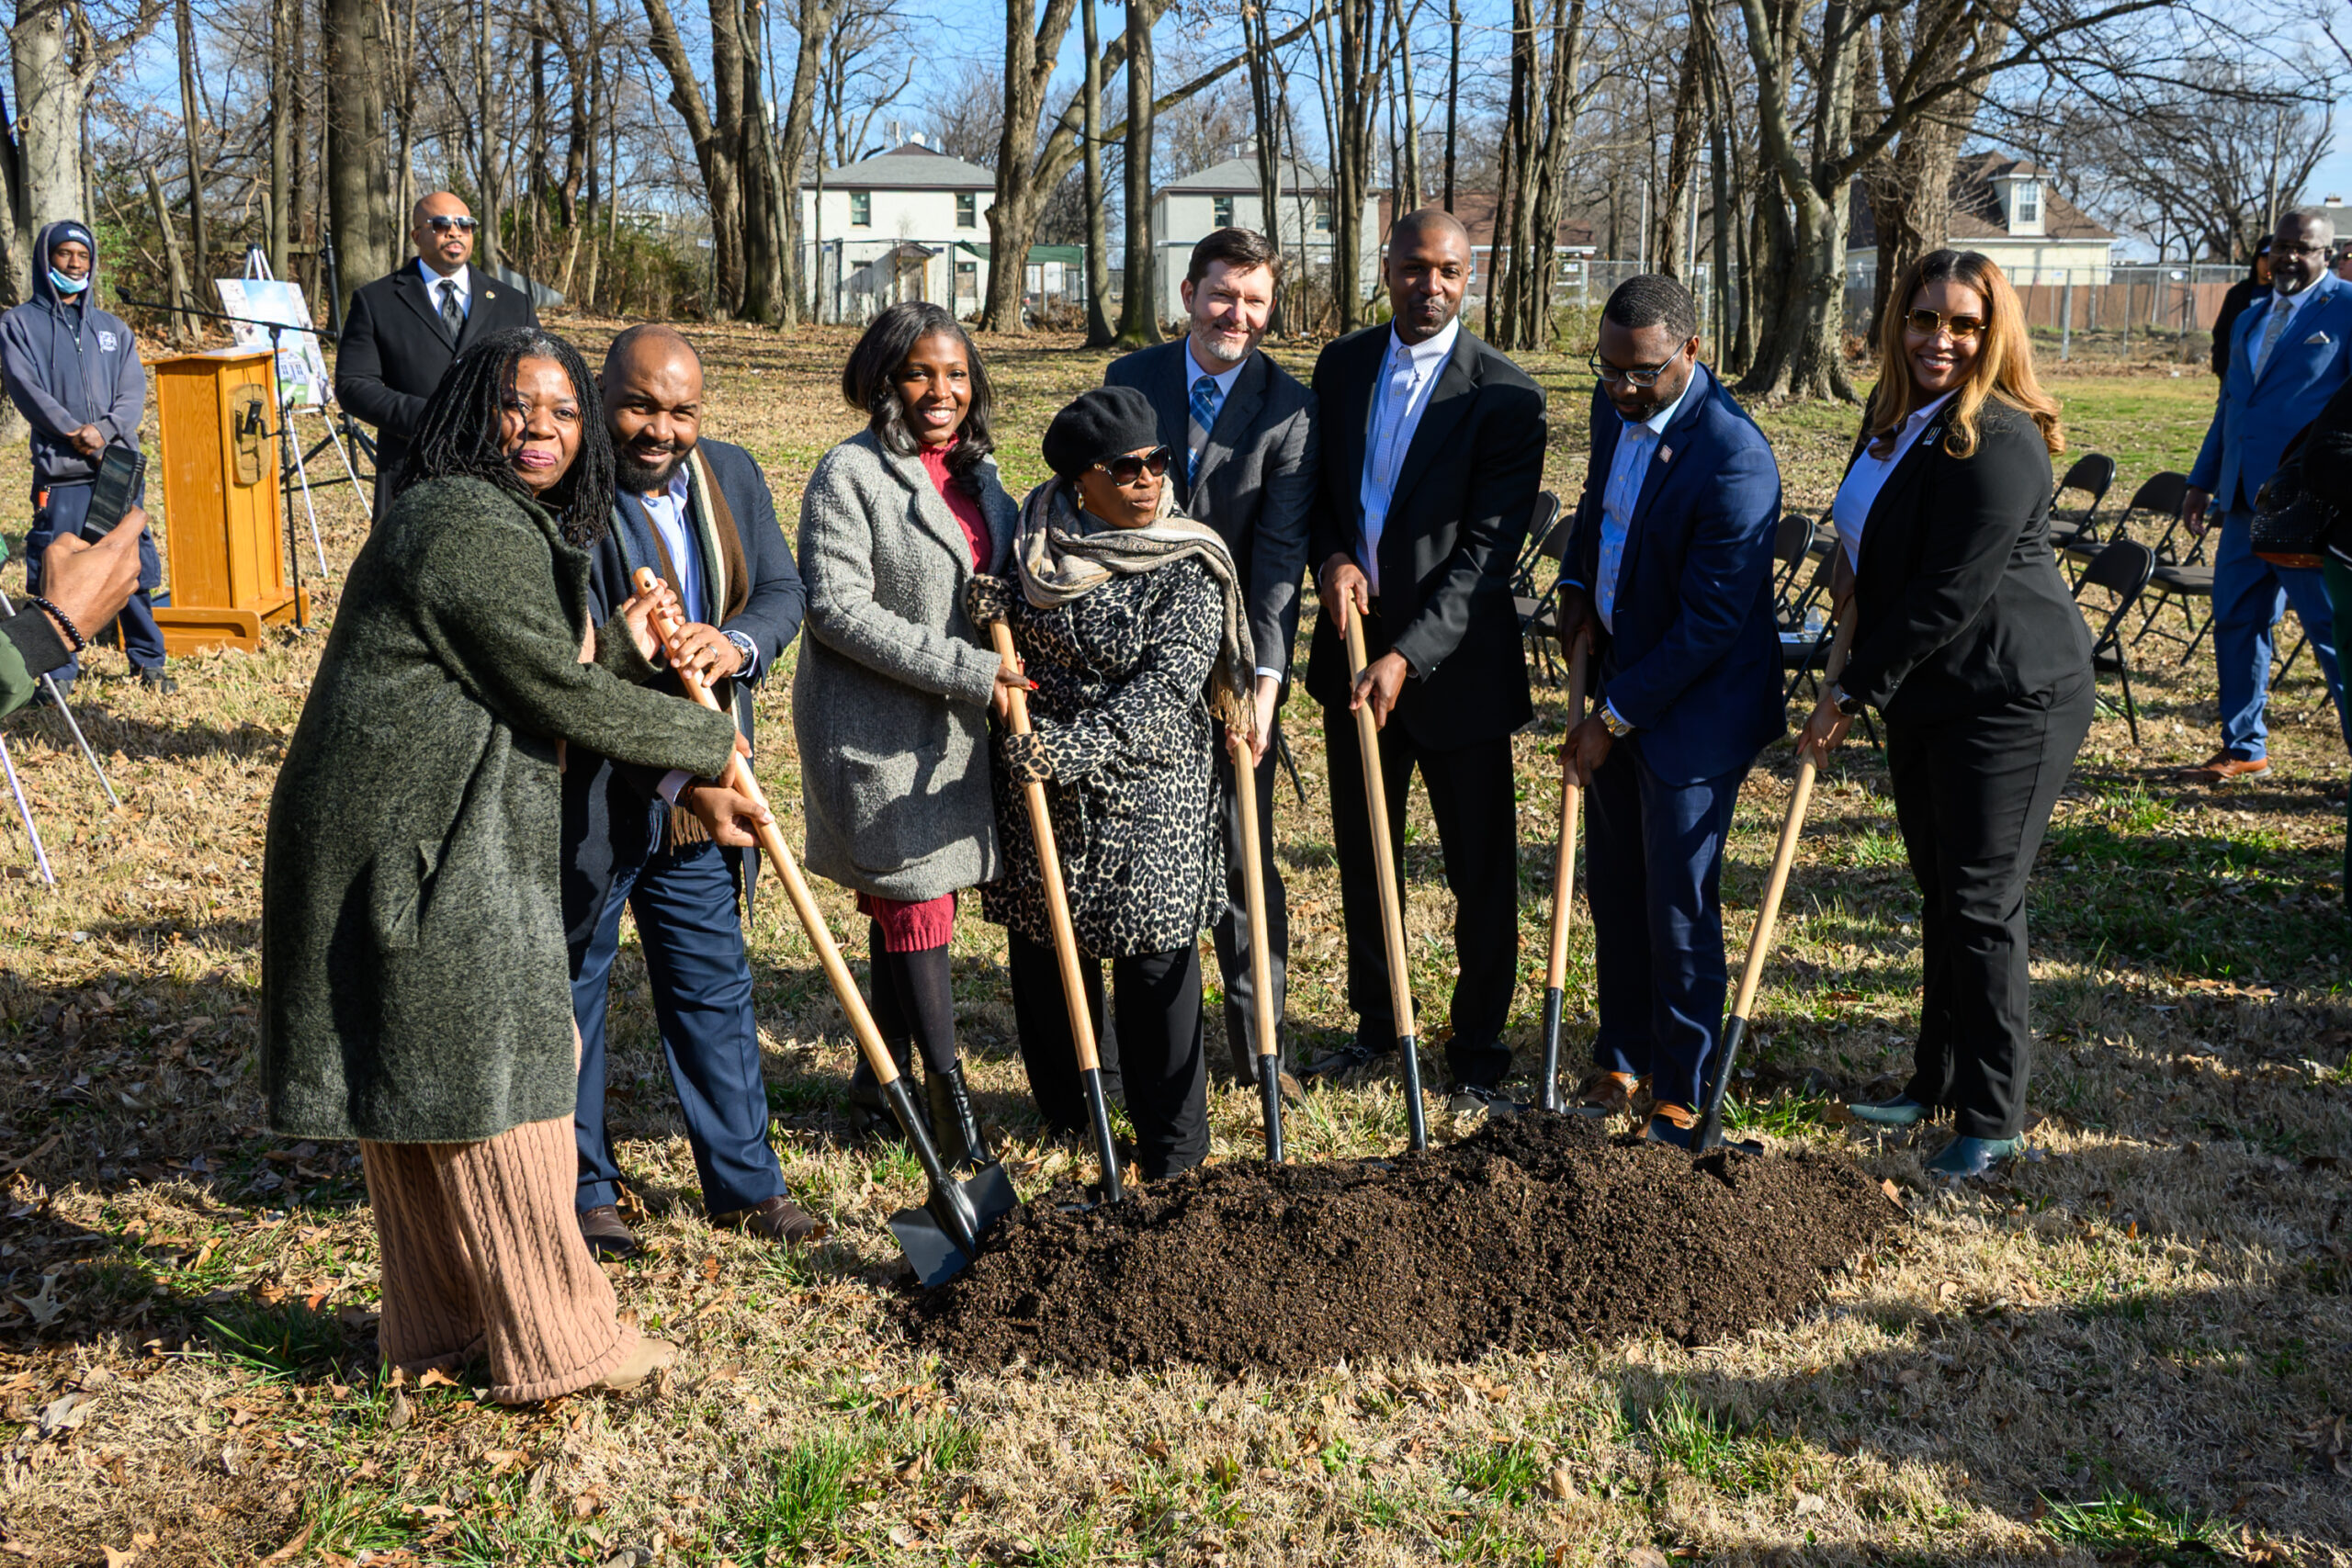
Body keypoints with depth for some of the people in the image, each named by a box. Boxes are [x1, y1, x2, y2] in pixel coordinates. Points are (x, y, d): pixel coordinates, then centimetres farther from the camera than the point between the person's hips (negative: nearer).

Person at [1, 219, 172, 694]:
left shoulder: (114, 329, 17)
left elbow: (134, 392, 7)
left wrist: (103, 429, -12)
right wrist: (74, 433, -16)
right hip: (59, 471, -3)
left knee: (134, 567, 3)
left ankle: (149, 661, 13)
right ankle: (59, 671, 5)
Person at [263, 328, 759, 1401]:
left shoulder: (517, 527, 17)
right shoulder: (470, 528, -16)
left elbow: (537, 678, 19)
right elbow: (560, 698, -17)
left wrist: (622, 651, 6)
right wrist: (711, 744, -6)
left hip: (431, 841, 11)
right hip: (418, 847, -11)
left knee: (418, 1087, 16)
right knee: (485, 1082, -2)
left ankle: (438, 1330, 29)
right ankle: (554, 1344, 10)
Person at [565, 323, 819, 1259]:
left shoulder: (732, 476, 4)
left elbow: (783, 592, 1)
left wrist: (736, 645, -19)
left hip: (695, 796, 5)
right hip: (581, 793, -5)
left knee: (714, 987, 15)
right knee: (569, 987, 10)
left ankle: (744, 1182, 28)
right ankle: (582, 1190, 26)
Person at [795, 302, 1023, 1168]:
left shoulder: (972, 469, 12)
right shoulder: (850, 474, -12)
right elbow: (838, 610, -19)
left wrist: (1007, 666, 4)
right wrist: (969, 671, -21)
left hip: (954, 725, 7)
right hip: (875, 725, -7)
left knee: (905, 899, 15)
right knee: (915, 902, -3)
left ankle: (880, 1079, 28)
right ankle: (948, 1091, 7)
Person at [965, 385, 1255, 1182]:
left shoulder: (1189, 569, -10)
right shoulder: (1037, 540, 3)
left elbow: (1163, 690, -19)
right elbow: (1000, 615, 20)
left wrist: (1077, 746, -31)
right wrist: (993, 604, -5)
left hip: (1147, 796, -4)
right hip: (1039, 793, 5)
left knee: (1155, 964, 0)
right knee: (1042, 950, 14)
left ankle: (1174, 1147, 14)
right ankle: (1063, 1111, 35)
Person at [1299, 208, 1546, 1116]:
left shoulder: (1504, 395, -12)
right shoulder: (1342, 366, 5)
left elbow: (1488, 548, -16)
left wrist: (1408, 656, -22)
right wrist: (1331, 557, -8)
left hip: (1454, 663, -5)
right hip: (1354, 648, 5)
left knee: (1482, 873, 4)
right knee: (1362, 859, 17)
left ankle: (1477, 1058, 19)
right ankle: (1375, 1024, 35)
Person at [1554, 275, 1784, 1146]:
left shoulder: (1731, 460, -27)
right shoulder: (1615, 407, 0)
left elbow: (1709, 623, -24)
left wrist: (1616, 717, -18)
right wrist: (1576, 584, 6)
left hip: (1693, 707, -8)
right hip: (1621, 678, 8)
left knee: (1679, 910, 1)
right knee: (1613, 888, 17)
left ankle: (1681, 1089, 18)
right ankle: (1623, 1056, 33)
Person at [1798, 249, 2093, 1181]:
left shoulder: (1999, 445, -22)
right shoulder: (1895, 414, 8)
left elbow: (1948, 595, -23)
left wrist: (1857, 691, -17)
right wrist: (1855, 562, 8)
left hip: (2011, 697, -9)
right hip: (1923, 694, 9)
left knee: (1981, 903, -4)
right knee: (1939, 891, 18)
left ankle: (1993, 1120, 9)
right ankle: (1938, 1081, 31)